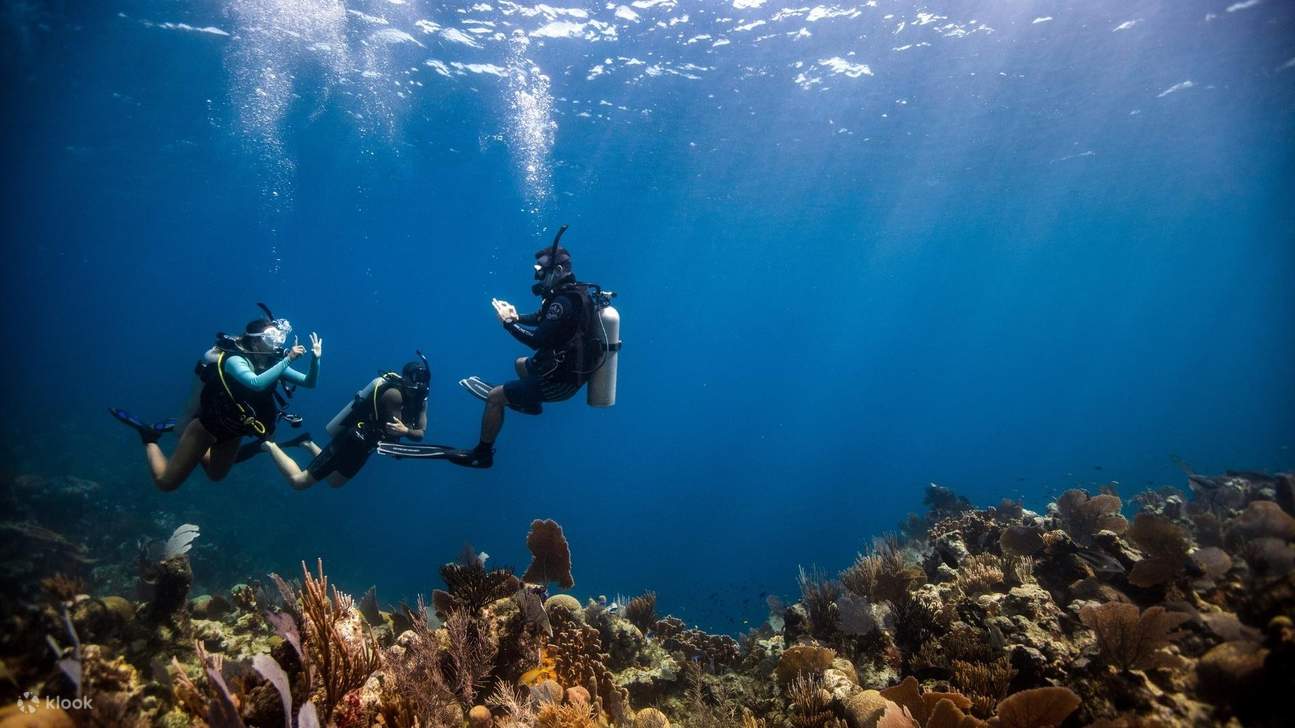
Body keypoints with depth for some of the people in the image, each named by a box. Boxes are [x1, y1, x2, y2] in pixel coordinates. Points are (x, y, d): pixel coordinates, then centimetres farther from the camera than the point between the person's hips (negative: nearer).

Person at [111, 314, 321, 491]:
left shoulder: (273, 363, -10)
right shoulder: (235, 360, -29)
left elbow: (309, 382, -10)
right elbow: (256, 383, -49)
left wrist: (315, 359, -27)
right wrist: (288, 360, -49)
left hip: (232, 431, 7)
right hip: (208, 425, -7)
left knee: (216, 475, 31)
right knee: (166, 482, 2)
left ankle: (176, 429, 40)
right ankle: (149, 436, 24)